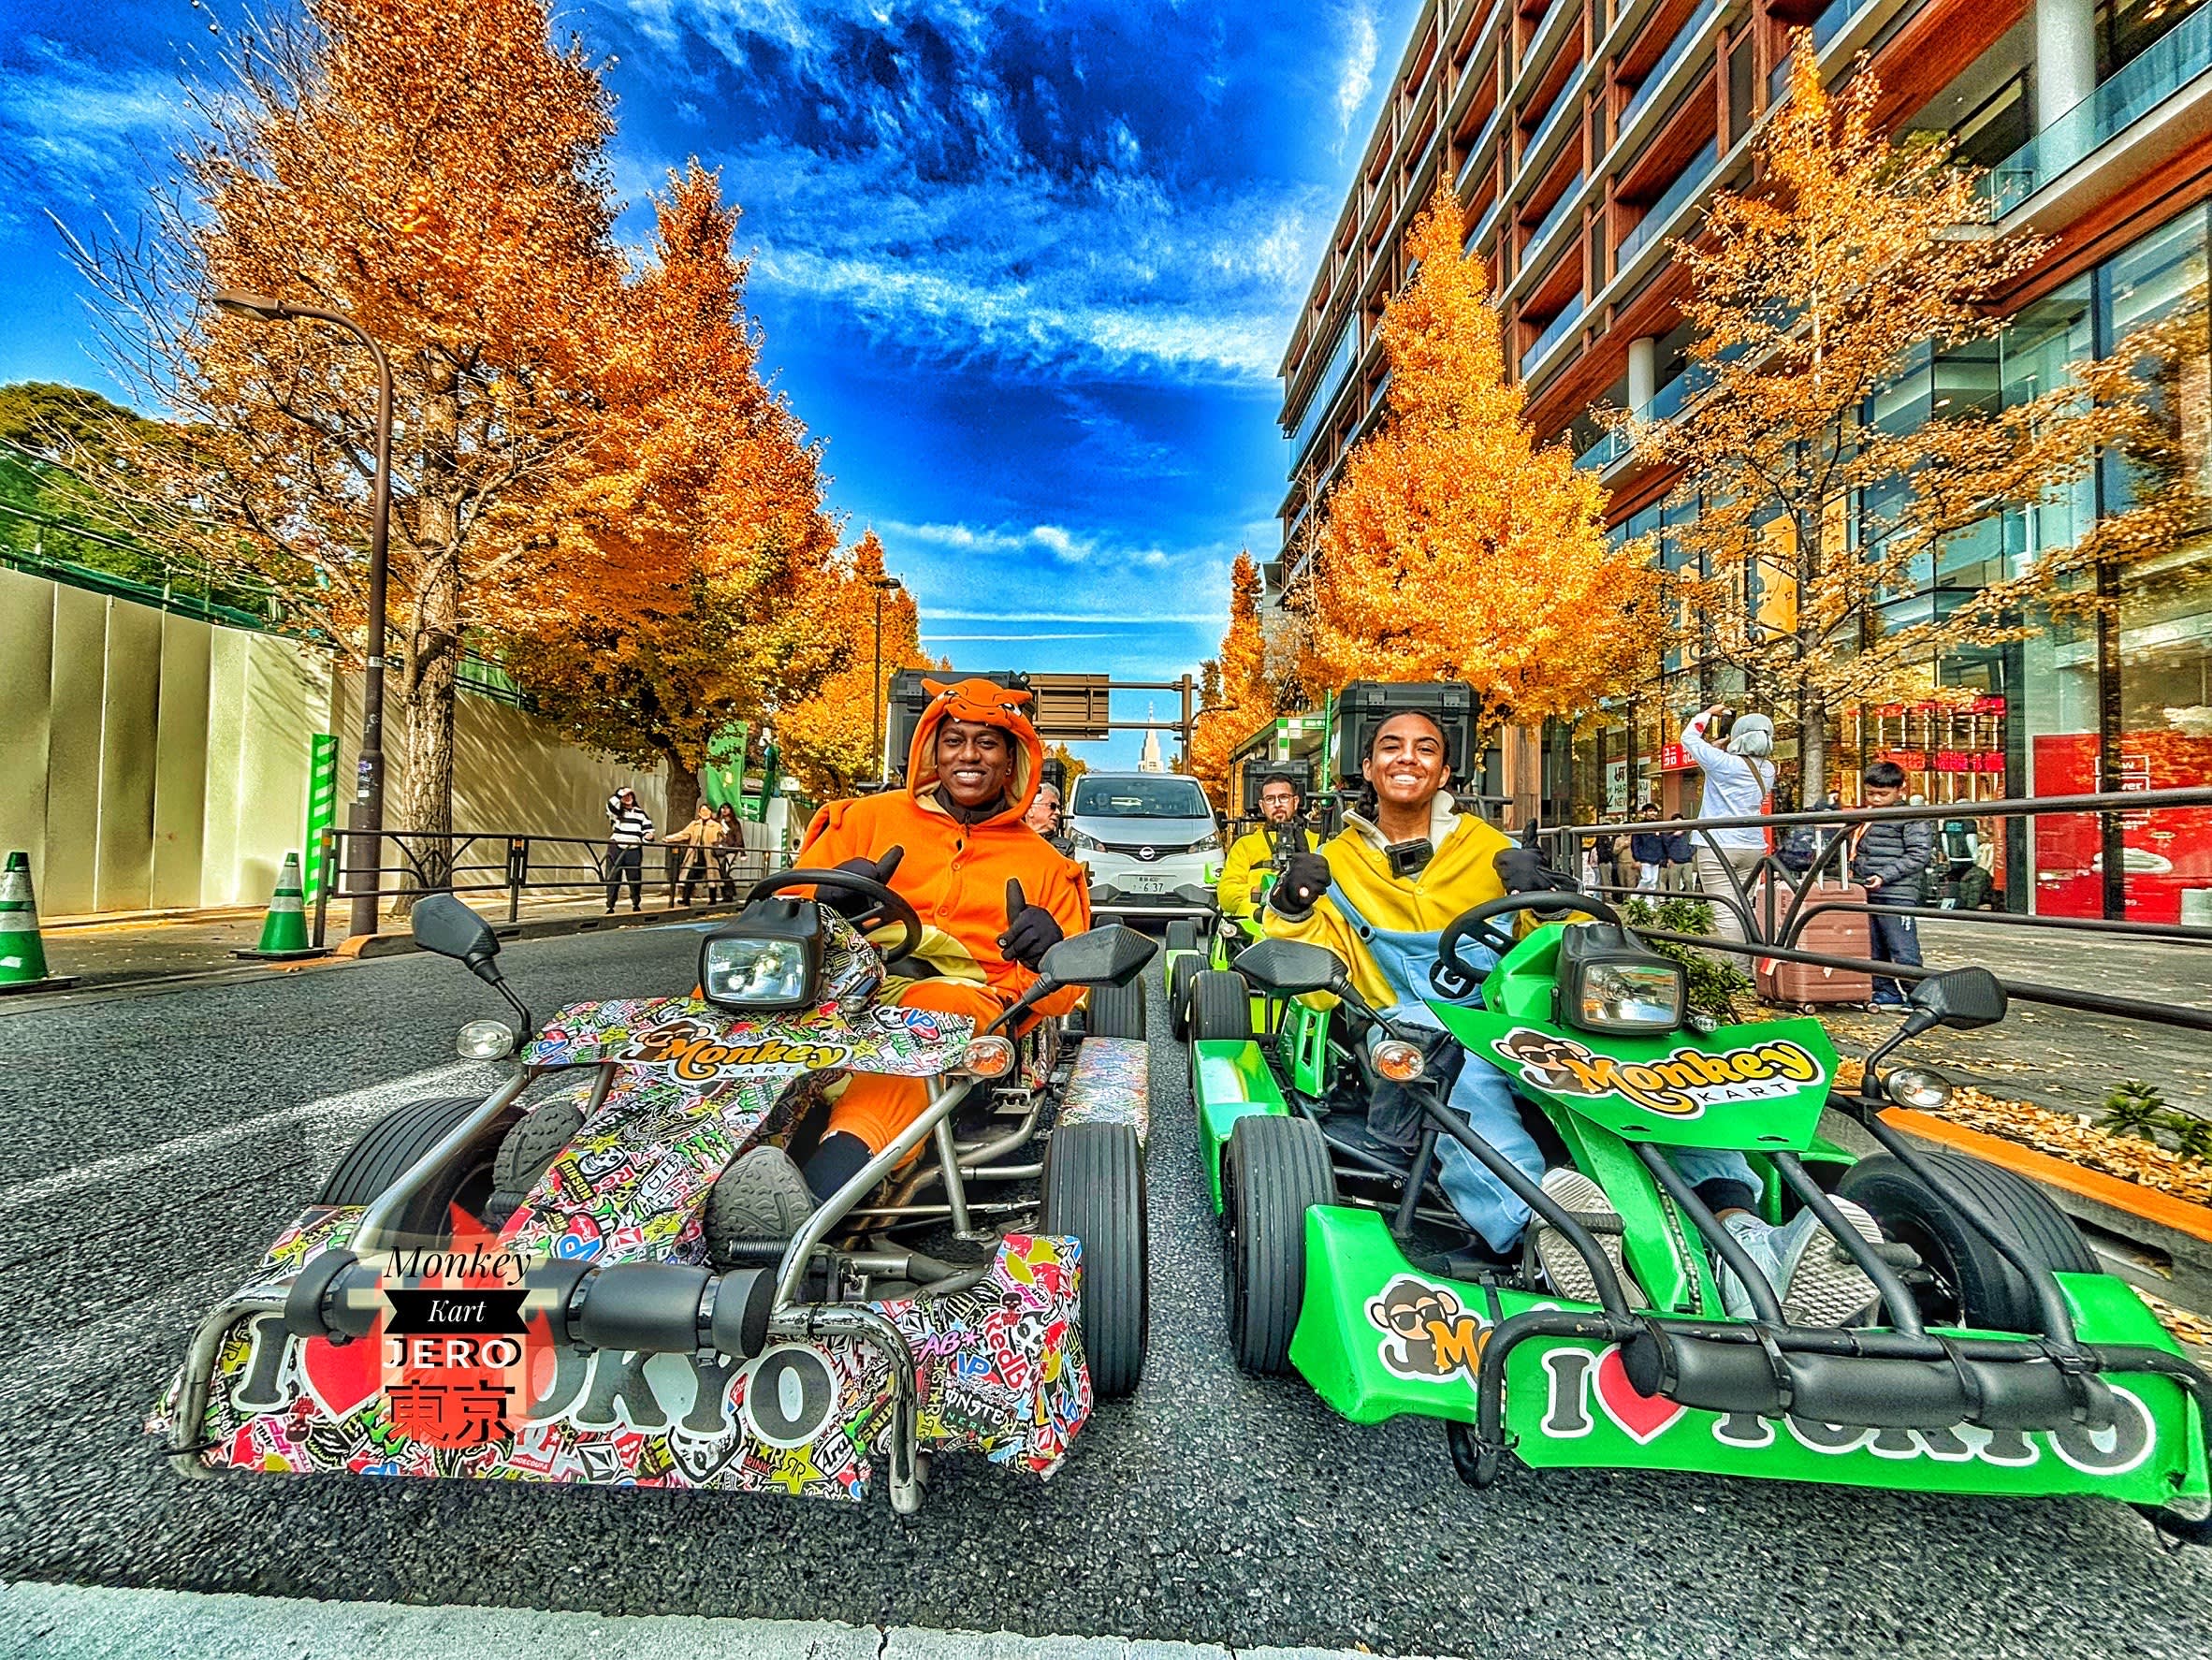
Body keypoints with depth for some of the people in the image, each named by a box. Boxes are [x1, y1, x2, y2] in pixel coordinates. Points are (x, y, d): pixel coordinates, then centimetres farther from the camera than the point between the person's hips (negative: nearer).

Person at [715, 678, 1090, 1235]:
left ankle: (824, 1183, -58)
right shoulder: (870, 818, 20)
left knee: (928, 1014, -38)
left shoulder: (1043, 864, 22)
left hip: (963, 997, -1)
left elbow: (1066, 990, 18)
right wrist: (827, 900, -10)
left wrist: (1048, 953, -7)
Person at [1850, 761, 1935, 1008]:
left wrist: (1884, 876, -18)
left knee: (1903, 950, -5)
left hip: (1898, 894, -7)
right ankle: (1886, 993, 21)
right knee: (1874, 950, 12)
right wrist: (1853, 870, 11)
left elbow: (1917, 855, -11)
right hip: (1867, 894, 7)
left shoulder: (1912, 819, -4)